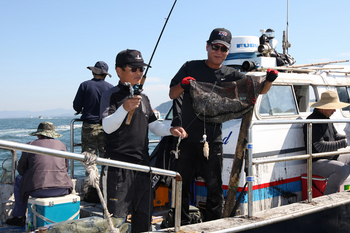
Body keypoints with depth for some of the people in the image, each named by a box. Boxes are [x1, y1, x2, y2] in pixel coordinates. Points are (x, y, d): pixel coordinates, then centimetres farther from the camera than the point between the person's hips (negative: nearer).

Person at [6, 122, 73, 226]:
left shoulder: (30, 145, 8)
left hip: (37, 190, -2)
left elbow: (21, 169, 15)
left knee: (19, 179, 29)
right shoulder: (61, 145, 14)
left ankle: (19, 217, 36)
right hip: (62, 190, 2)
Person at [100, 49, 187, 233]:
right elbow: (107, 127, -19)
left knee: (143, 216, 14)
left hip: (142, 164, 7)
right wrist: (125, 108, -35)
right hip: (119, 166, -7)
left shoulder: (143, 98, 18)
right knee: (116, 217, -5)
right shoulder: (111, 95, -5)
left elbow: (153, 125, 22)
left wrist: (170, 130, 3)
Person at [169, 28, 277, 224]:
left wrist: (270, 80, -18)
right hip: (186, 137, 0)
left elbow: (260, 90, 4)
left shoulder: (231, 75, 8)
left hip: (212, 140, 0)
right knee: (182, 184, 7)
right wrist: (182, 85, -15)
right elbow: (172, 94, 7)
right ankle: (182, 224, 20)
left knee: (215, 188, 4)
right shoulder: (191, 67, 7)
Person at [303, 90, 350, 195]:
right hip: (317, 162, -10)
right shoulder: (312, 122, -18)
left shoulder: (326, 119, 14)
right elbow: (320, 147, -25)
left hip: (332, 158, 11)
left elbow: (335, 135, 25)